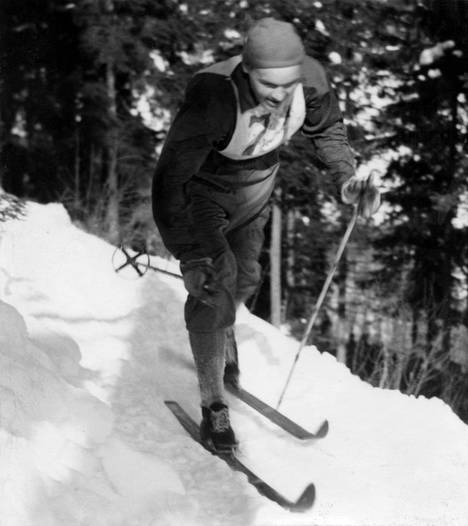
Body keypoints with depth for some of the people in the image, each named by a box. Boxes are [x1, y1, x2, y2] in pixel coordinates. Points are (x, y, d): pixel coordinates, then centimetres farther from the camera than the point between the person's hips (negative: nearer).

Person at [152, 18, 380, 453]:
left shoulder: (309, 79, -28)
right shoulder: (212, 100, -43)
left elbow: (325, 127, -2)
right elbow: (168, 183, -40)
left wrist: (346, 176, -16)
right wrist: (189, 257, -46)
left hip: (256, 189, 5)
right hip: (202, 187, -5)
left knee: (244, 279, 18)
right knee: (215, 280, -19)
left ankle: (222, 334, 54)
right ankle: (213, 405, -6)